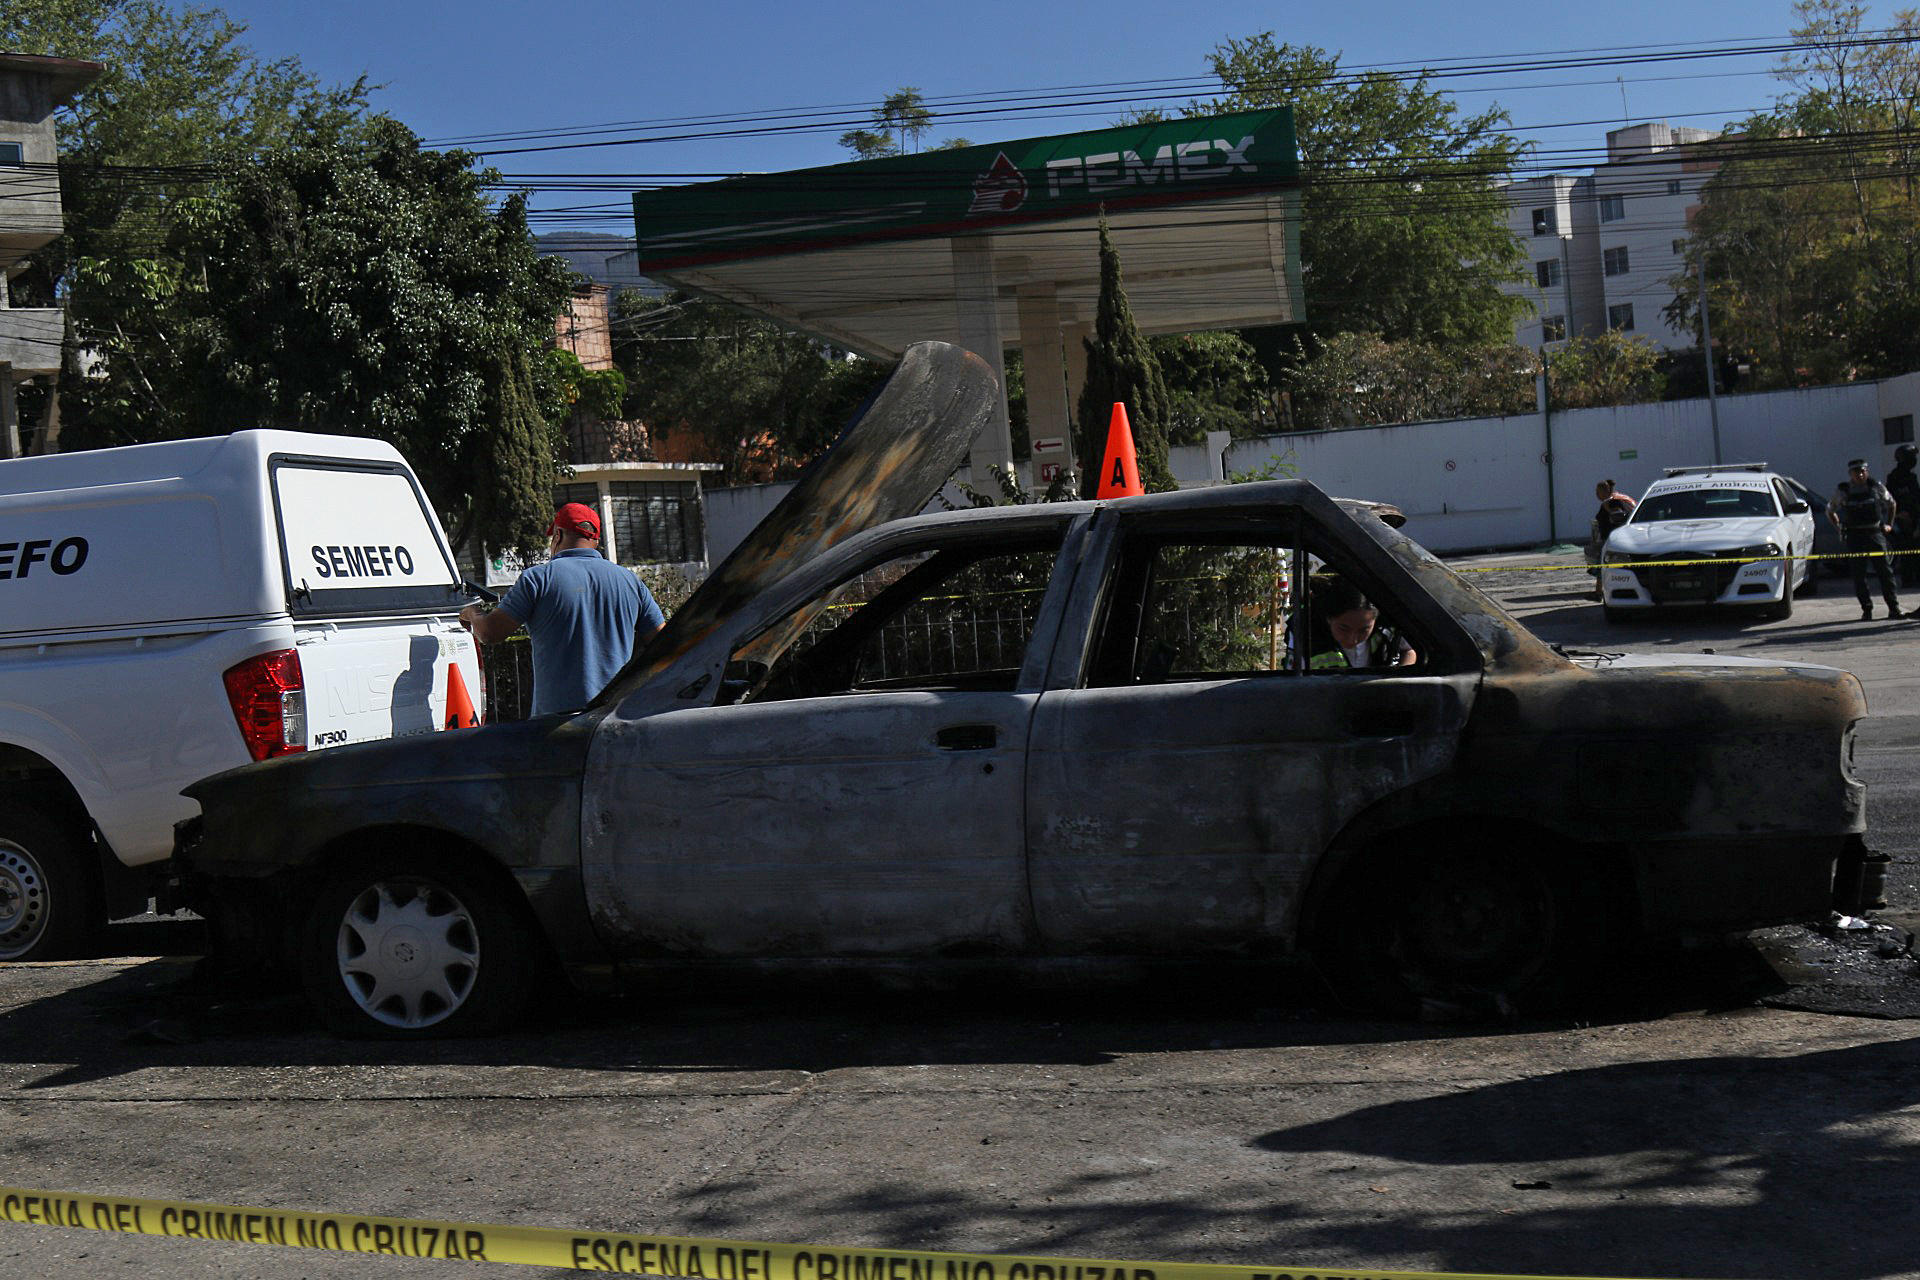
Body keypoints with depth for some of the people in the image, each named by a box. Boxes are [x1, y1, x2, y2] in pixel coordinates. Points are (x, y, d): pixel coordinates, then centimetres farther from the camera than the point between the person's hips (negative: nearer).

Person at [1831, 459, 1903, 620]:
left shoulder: (1877, 487, 4)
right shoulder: (1842, 492, 2)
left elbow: (1892, 504, 21)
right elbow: (1830, 511, 18)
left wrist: (1889, 525, 15)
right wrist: (1839, 528, 9)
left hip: (1875, 534, 0)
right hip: (1854, 537, 0)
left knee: (1884, 571, -4)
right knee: (1859, 575, 0)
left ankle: (1893, 607, -1)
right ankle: (1866, 609, 7)